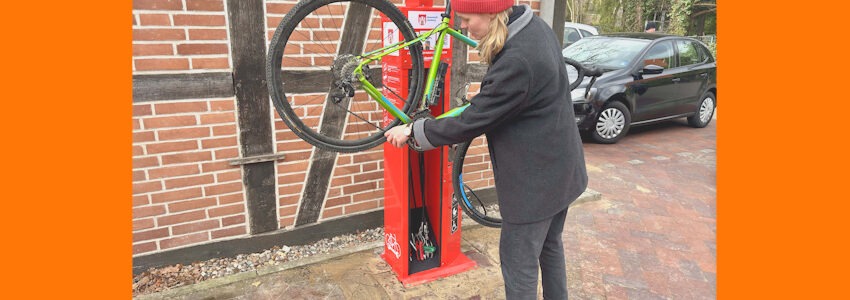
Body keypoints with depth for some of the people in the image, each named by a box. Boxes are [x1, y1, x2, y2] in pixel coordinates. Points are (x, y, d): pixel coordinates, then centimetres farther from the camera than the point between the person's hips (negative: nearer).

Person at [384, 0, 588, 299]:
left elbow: (471, 122, -23)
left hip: (535, 179, -10)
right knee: (550, 245, 26)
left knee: (518, 263, 6)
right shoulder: (535, 27, 0)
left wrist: (413, 131, -13)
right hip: (557, 168, 10)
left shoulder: (517, 61, -30)